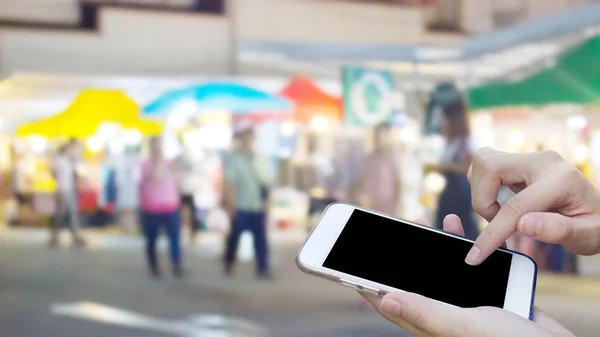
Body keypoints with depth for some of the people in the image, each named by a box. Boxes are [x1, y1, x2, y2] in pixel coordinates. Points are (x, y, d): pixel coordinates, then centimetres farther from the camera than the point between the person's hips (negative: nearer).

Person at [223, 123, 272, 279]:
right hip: (240, 208, -4)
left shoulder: (258, 158, 8)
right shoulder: (234, 159, -8)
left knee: (261, 239, 3)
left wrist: (265, 201, 8)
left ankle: (263, 269, 9)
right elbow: (228, 183, -12)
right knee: (234, 236, 8)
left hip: (258, 207, 4)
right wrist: (231, 206, -15)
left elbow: (266, 181, 13)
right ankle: (229, 265, 26)